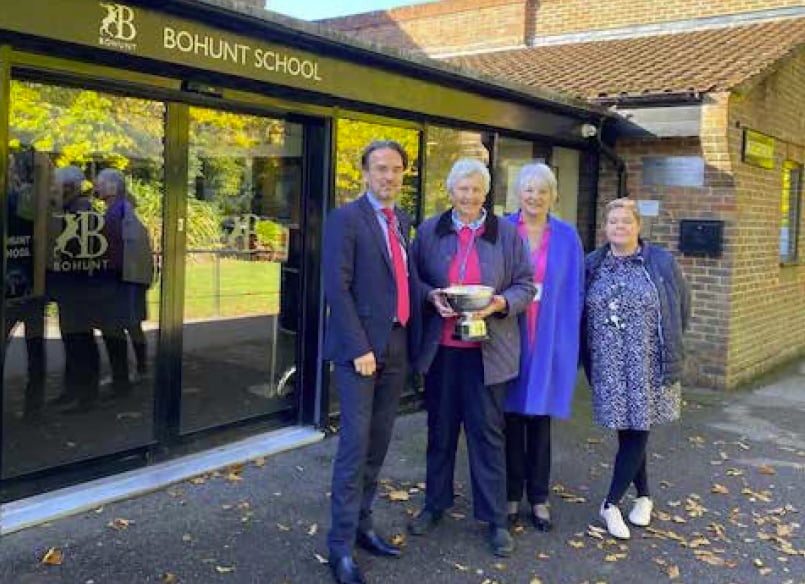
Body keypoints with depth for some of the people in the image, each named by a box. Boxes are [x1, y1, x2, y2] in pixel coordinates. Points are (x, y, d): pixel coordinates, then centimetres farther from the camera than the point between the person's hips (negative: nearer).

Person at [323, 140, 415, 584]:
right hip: (360, 347, -7)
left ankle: (362, 525, 27)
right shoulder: (346, 219, -8)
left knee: (378, 444, 13)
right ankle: (341, 544, 6)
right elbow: (336, 287, -15)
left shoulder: (403, 221, 14)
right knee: (355, 445, -5)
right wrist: (359, 347, -18)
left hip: (396, 346, 7)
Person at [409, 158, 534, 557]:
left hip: (486, 350, -1)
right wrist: (431, 296, -12)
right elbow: (413, 280, 9)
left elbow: (525, 286, 2)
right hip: (440, 348, 2)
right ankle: (435, 503, 29)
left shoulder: (508, 234, 3)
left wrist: (499, 303, -17)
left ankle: (495, 518, 14)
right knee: (440, 428, 12)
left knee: (487, 431, 2)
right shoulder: (428, 231, 6)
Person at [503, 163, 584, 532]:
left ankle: (538, 498, 20)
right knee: (512, 414, 6)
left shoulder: (567, 237, 5)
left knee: (540, 418, 9)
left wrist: (569, 339, 1)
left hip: (550, 340, 1)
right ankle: (511, 495, 20)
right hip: (509, 336, -1)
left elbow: (575, 293, 6)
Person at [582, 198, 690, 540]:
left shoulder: (662, 263, -1)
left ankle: (611, 504, 6)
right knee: (625, 431, 9)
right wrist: (588, 356, 6)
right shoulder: (591, 266, 5)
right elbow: (581, 315, 11)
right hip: (609, 368, 2)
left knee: (637, 430, -2)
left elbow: (682, 305, 8)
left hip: (649, 366, -2)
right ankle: (643, 495, 27)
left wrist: (669, 344, 9)